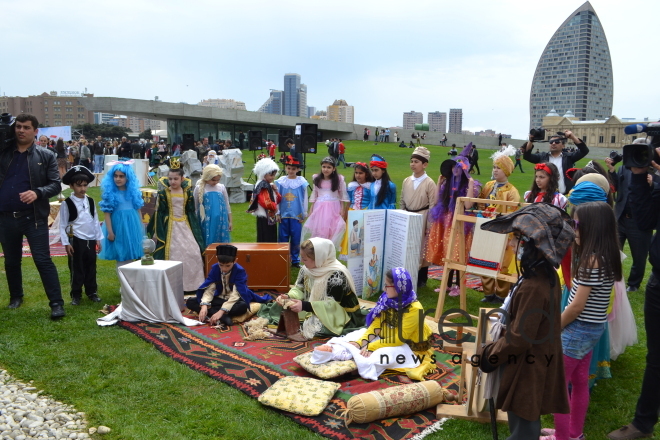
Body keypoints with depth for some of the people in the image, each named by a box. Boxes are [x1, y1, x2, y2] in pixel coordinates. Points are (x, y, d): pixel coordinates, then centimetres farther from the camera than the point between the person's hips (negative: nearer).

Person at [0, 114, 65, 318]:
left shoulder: (46, 156, 0)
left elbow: (56, 185, -3)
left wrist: (37, 193, -23)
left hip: (34, 217, -3)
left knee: (43, 260, -4)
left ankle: (56, 303, -1)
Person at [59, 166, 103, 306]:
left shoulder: (90, 201, 7)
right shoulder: (67, 203, -6)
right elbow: (63, 225, -5)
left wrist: (98, 239, 8)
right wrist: (66, 243, -9)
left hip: (91, 240, 4)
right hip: (76, 241, -4)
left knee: (91, 267, 12)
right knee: (76, 269, 4)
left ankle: (92, 292, 24)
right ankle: (76, 295, 15)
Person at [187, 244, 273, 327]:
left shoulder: (240, 271, -21)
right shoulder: (215, 268, -10)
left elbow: (235, 295, -29)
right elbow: (209, 289, -15)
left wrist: (221, 311, -40)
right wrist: (204, 306, -33)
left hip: (234, 300, -4)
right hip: (219, 299, 5)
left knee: (243, 306, -39)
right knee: (190, 302, -17)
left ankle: (210, 314, -30)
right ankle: (223, 317, -32)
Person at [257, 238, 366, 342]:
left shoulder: (337, 275, -27)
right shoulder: (306, 269, -5)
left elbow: (332, 305, -29)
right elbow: (299, 288, 5)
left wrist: (304, 306, -37)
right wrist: (288, 297, -17)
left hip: (338, 313, -7)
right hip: (313, 310, 8)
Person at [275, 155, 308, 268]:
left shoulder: (302, 182, -3)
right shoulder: (280, 181, 0)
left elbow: (305, 199, 3)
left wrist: (304, 214, 3)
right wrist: (277, 213, 4)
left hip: (297, 215, -1)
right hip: (284, 215, 1)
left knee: (296, 238, 5)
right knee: (283, 238, 7)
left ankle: (295, 260, 17)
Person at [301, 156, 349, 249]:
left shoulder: (339, 179, -1)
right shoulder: (317, 179, 7)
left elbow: (343, 196, 3)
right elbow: (314, 195, 13)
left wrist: (342, 209, -4)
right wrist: (311, 210, 9)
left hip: (334, 208, -2)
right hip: (319, 207, 2)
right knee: (318, 229, 0)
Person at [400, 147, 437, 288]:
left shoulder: (429, 183, -10)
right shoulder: (406, 181, 6)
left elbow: (432, 206, -10)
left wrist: (429, 226, -12)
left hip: (422, 219, -5)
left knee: (421, 249, 3)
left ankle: (421, 278, 16)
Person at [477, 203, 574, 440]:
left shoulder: (533, 287, -31)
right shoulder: (547, 276, -2)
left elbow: (519, 339, -25)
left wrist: (488, 354, -11)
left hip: (525, 370, -9)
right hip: (537, 361, 9)